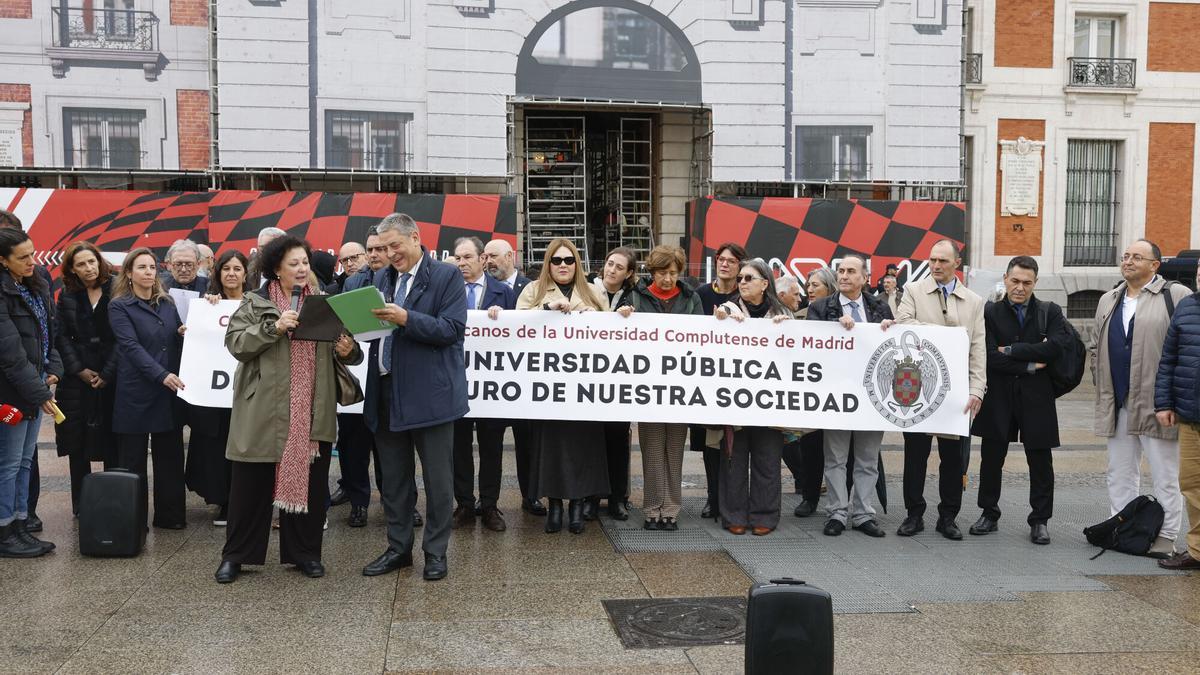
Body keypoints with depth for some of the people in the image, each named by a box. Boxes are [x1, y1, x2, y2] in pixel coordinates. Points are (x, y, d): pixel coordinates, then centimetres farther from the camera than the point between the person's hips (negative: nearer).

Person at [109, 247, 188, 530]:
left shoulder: (167, 303, 14)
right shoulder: (119, 306, -1)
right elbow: (131, 346, -13)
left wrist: (183, 334, -3)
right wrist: (161, 375, -25)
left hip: (169, 390, 4)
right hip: (136, 392, -4)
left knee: (170, 454, 6)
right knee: (133, 457, 2)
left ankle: (170, 514, 14)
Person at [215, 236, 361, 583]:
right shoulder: (255, 303, 2)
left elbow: (341, 345, 8)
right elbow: (235, 342, -8)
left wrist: (347, 350, -15)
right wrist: (274, 327, -20)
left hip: (312, 412, 3)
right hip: (264, 410, -2)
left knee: (310, 481, 8)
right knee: (251, 483, 5)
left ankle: (305, 552, 22)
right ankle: (235, 554, 18)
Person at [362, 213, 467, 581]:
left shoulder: (447, 275, -5)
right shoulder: (382, 278, 14)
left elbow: (453, 328, -15)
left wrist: (407, 319, -24)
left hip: (430, 394, -6)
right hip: (387, 392, 6)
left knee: (437, 478, 4)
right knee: (393, 477, 14)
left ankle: (436, 552, 17)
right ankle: (398, 548, 27)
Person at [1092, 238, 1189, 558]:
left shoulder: (1176, 296, -4)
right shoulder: (1108, 300, 16)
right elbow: (1096, 347, 22)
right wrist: (1101, 386, 14)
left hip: (1157, 405, -6)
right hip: (1118, 406, 6)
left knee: (1165, 476, 2)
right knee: (1120, 474, 13)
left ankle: (1165, 537, 9)